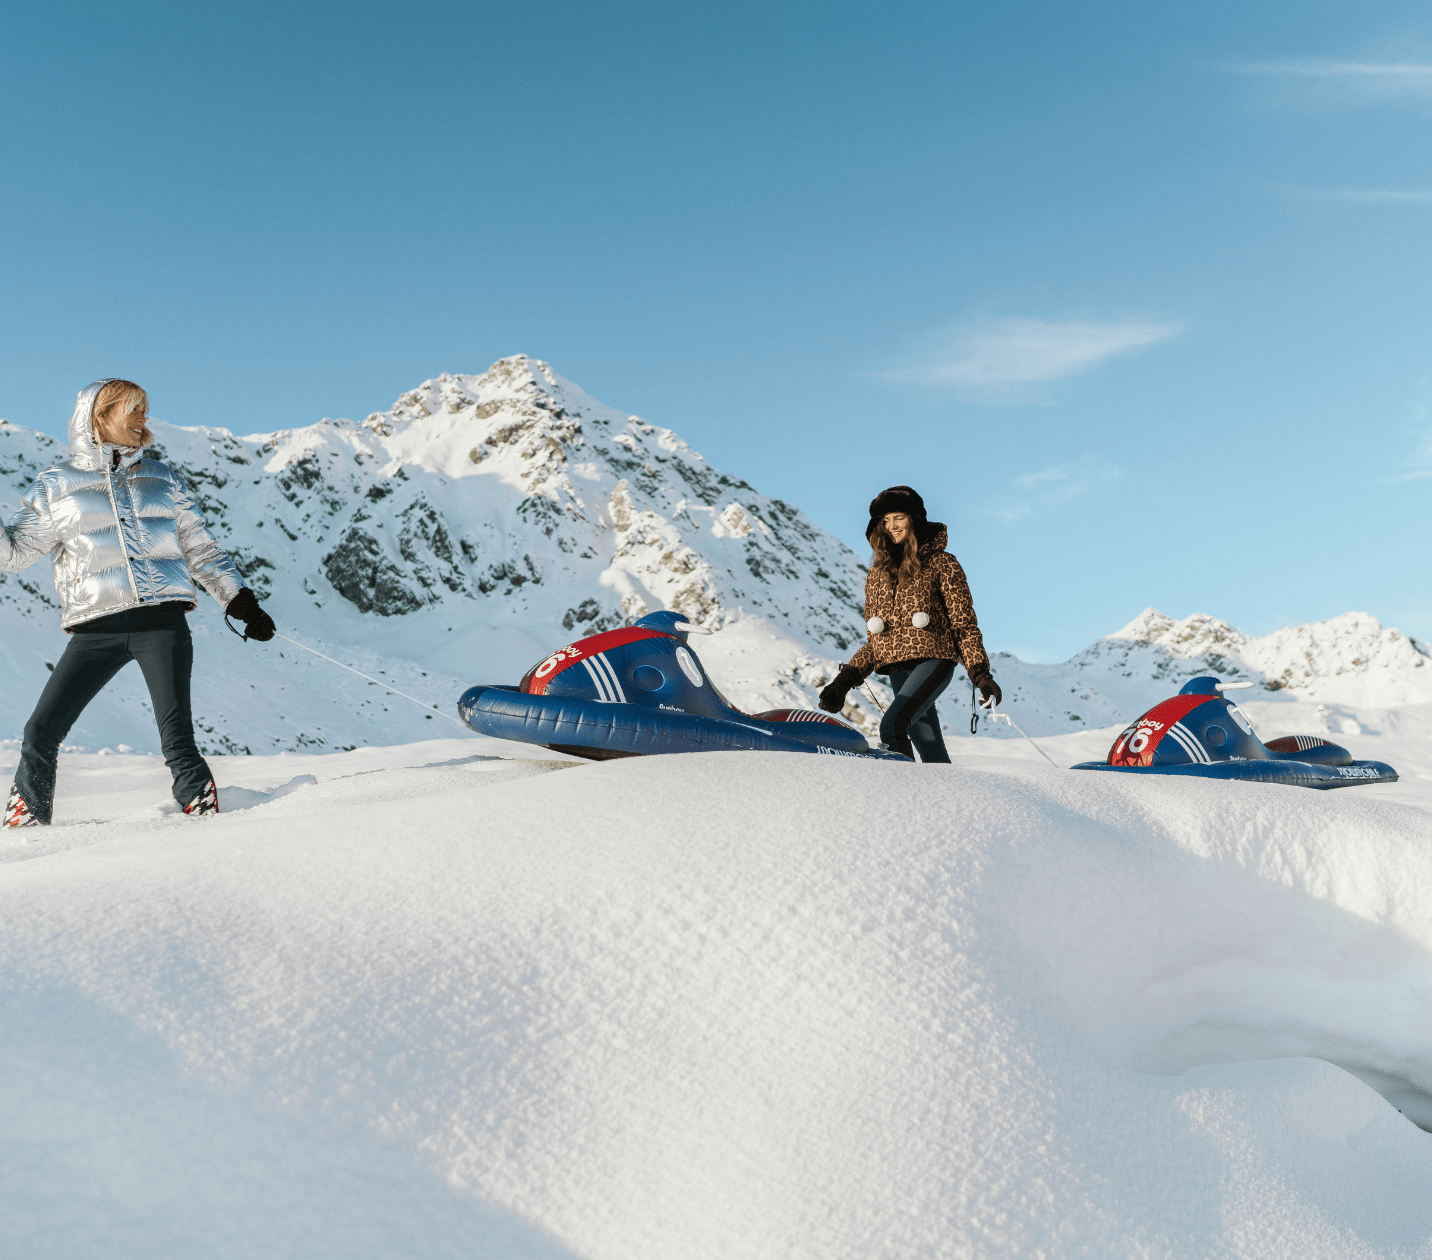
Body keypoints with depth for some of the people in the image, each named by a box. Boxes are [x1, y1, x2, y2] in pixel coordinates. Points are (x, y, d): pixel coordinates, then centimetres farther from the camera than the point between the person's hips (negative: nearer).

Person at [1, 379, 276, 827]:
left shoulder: (161, 478, 18)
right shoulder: (55, 487, 11)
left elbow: (200, 549, 20)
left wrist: (241, 601, 14)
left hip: (162, 619, 0)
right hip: (95, 628, 0)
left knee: (176, 734, -13)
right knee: (41, 732, -2)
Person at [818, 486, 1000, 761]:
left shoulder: (940, 563, 5)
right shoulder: (877, 573, 18)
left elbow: (964, 624, 1)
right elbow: (874, 641, 19)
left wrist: (980, 674, -9)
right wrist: (846, 679, 7)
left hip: (933, 659, -5)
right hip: (897, 670, 5)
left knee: (892, 726, -27)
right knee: (933, 757, 4)